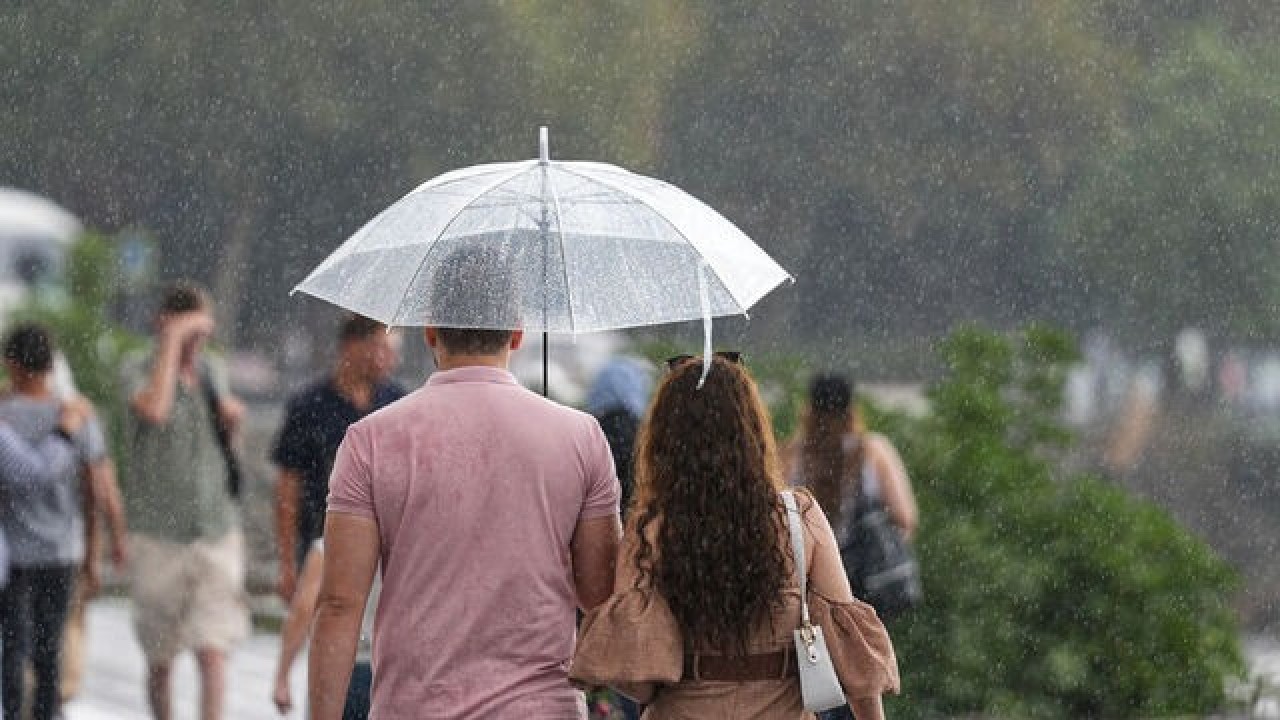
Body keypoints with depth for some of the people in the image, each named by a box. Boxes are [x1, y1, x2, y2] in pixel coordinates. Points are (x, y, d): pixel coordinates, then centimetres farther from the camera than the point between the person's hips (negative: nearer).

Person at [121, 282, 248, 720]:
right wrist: (172, 339, -25)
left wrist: (233, 417, 2)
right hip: (158, 539, -2)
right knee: (160, 662, 10)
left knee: (212, 654, -12)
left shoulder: (212, 373, 7)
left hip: (216, 536, 2)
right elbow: (154, 411, -32)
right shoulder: (137, 375, -8)